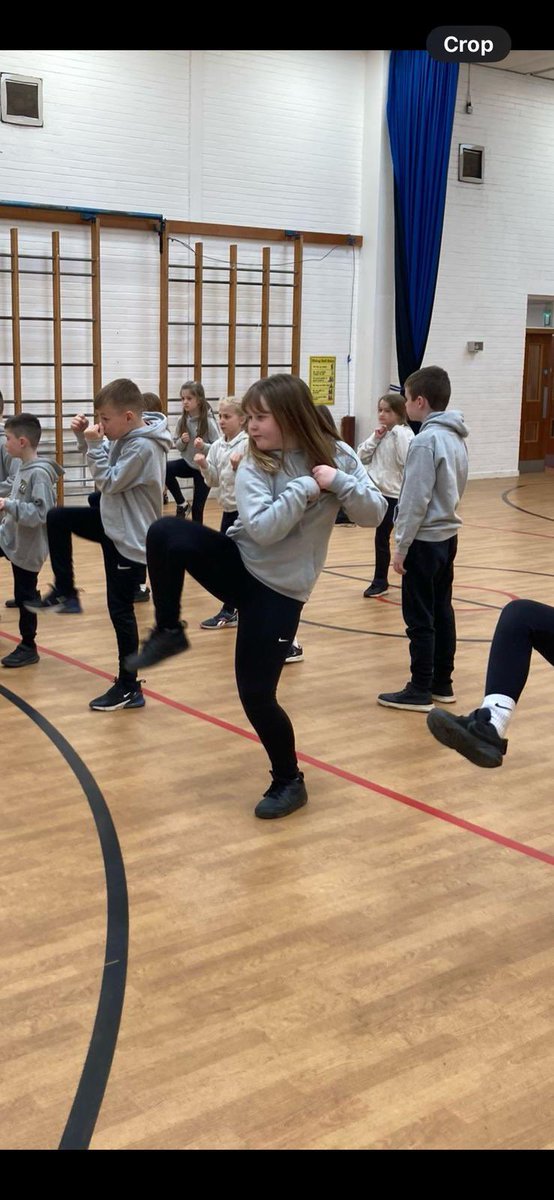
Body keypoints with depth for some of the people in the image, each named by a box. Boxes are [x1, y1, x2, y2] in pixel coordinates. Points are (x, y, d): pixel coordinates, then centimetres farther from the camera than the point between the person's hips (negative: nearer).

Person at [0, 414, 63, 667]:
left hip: (27, 545, -8)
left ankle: (28, 647, 17)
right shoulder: (21, 465, 3)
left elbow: (39, 513, -28)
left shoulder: (39, 473, -23)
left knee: (24, 596, 4)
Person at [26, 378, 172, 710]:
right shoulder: (129, 437, 3)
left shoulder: (143, 447, -25)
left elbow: (109, 482, -22)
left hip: (130, 538, -9)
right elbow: (109, 462, 14)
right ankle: (65, 593, 17)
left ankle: (129, 688, 10)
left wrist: (95, 443, -19)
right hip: (114, 524, 9)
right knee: (57, 519, 7)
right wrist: (91, 436, -1)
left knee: (120, 610, -2)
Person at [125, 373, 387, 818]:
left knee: (257, 694, -6)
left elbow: (374, 514, -8)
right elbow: (261, 528, -23)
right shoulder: (255, 465, -8)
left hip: (279, 589, -1)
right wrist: (306, 488, -25)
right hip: (239, 565, 2)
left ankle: (289, 781, 20)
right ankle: (168, 633, -5)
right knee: (165, 533, -26)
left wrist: (339, 481, -23)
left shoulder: (335, 456, -5)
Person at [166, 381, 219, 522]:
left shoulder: (208, 421, -17)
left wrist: (204, 446, -33)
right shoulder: (182, 421, -3)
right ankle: (182, 504, -7)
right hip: (188, 463, 4)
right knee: (165, 469, -25)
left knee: (197, 507, 1)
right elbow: (178, 446, 6)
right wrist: (182, 441, -16)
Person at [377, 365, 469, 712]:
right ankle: (442, 683, 21)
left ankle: (420, 691, 4)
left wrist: (401, 546, -14)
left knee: (420, 618, -2)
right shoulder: (456, 437, 9)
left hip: (425, 540, -9)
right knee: (442, 611, 13)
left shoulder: (426, 440, -18)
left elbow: (415, 500, -19)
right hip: (448, 535, 9)